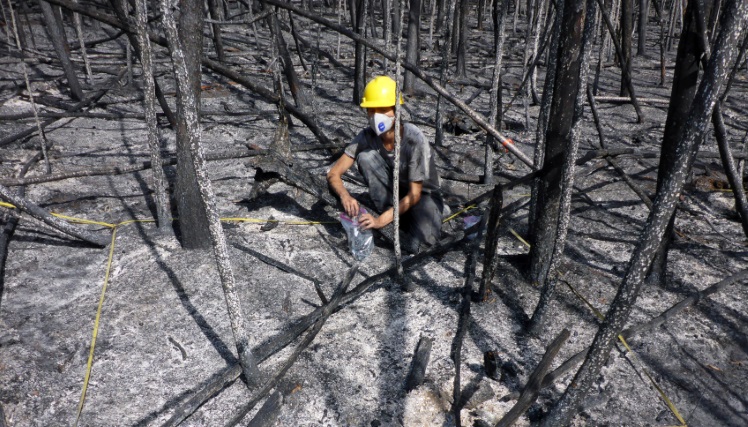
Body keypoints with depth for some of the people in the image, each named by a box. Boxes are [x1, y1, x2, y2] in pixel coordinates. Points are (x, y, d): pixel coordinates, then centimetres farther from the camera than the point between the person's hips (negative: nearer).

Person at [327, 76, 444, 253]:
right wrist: (345, 195, -38)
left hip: (423, 194, -4)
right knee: (365, 157, -24)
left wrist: (380, 221, -35)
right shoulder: (367, 137, -18)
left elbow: (414, 194, -25)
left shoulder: (414, 139, -29)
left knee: (418, 242, -34)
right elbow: (333, 173, -15)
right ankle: (395, 220, -13)